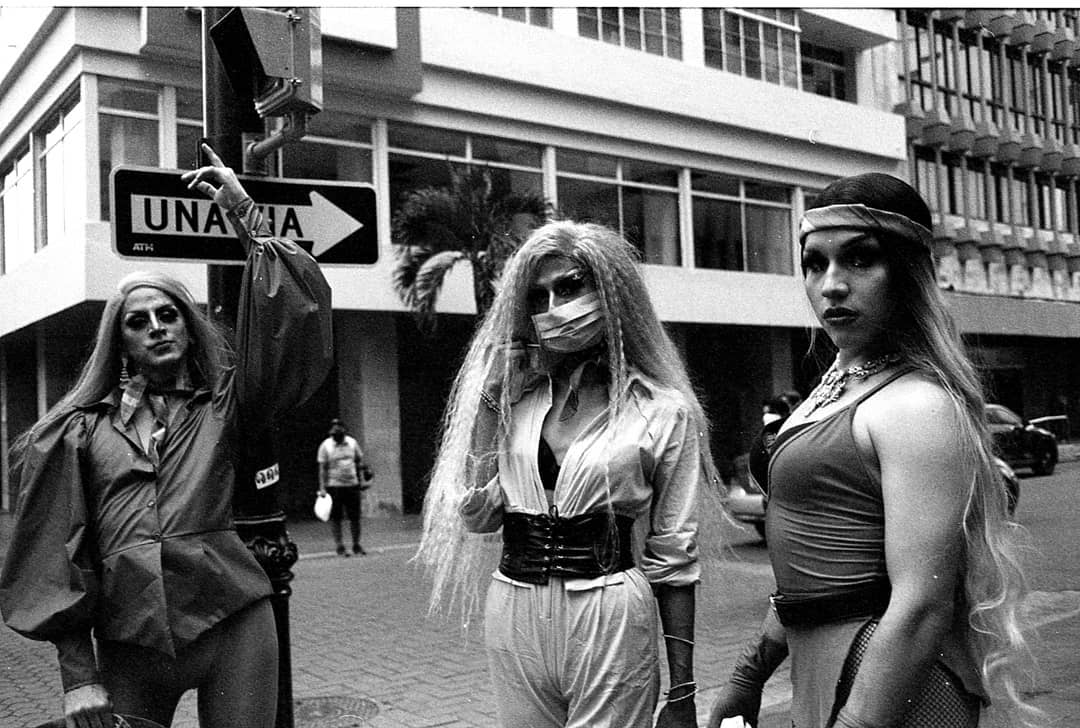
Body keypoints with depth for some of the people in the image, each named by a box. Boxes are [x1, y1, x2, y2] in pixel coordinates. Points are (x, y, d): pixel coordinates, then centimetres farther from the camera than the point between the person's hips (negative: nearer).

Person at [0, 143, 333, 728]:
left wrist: (246, 217, -8)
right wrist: (78, 674, -2)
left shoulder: (221, 405, 7)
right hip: (130, 640, 1)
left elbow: (291, 325, -6)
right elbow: (57, 553, 4)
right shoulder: (80, 428, 6)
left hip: (232, 626, 0)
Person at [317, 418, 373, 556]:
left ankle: (356, 545, 15)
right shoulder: (325, 445, -5)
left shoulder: (352, 442, 4)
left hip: (352, 484, 3)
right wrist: (322, 488, -8)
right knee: (335, 518, 0)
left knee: (355, 517, 5)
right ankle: (340, 547, 8)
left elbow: (359, 462, 13)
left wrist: (362, 480, 5)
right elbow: (322, 468, -3)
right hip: (334, 486, -3)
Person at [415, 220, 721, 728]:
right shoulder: (513, 397, 5)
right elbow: (476, 517, 0)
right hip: (512, 615, 4)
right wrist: (486, 405, -7)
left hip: (609, 621, -4)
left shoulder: (665, 412, -6)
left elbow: (672, 560, -4)